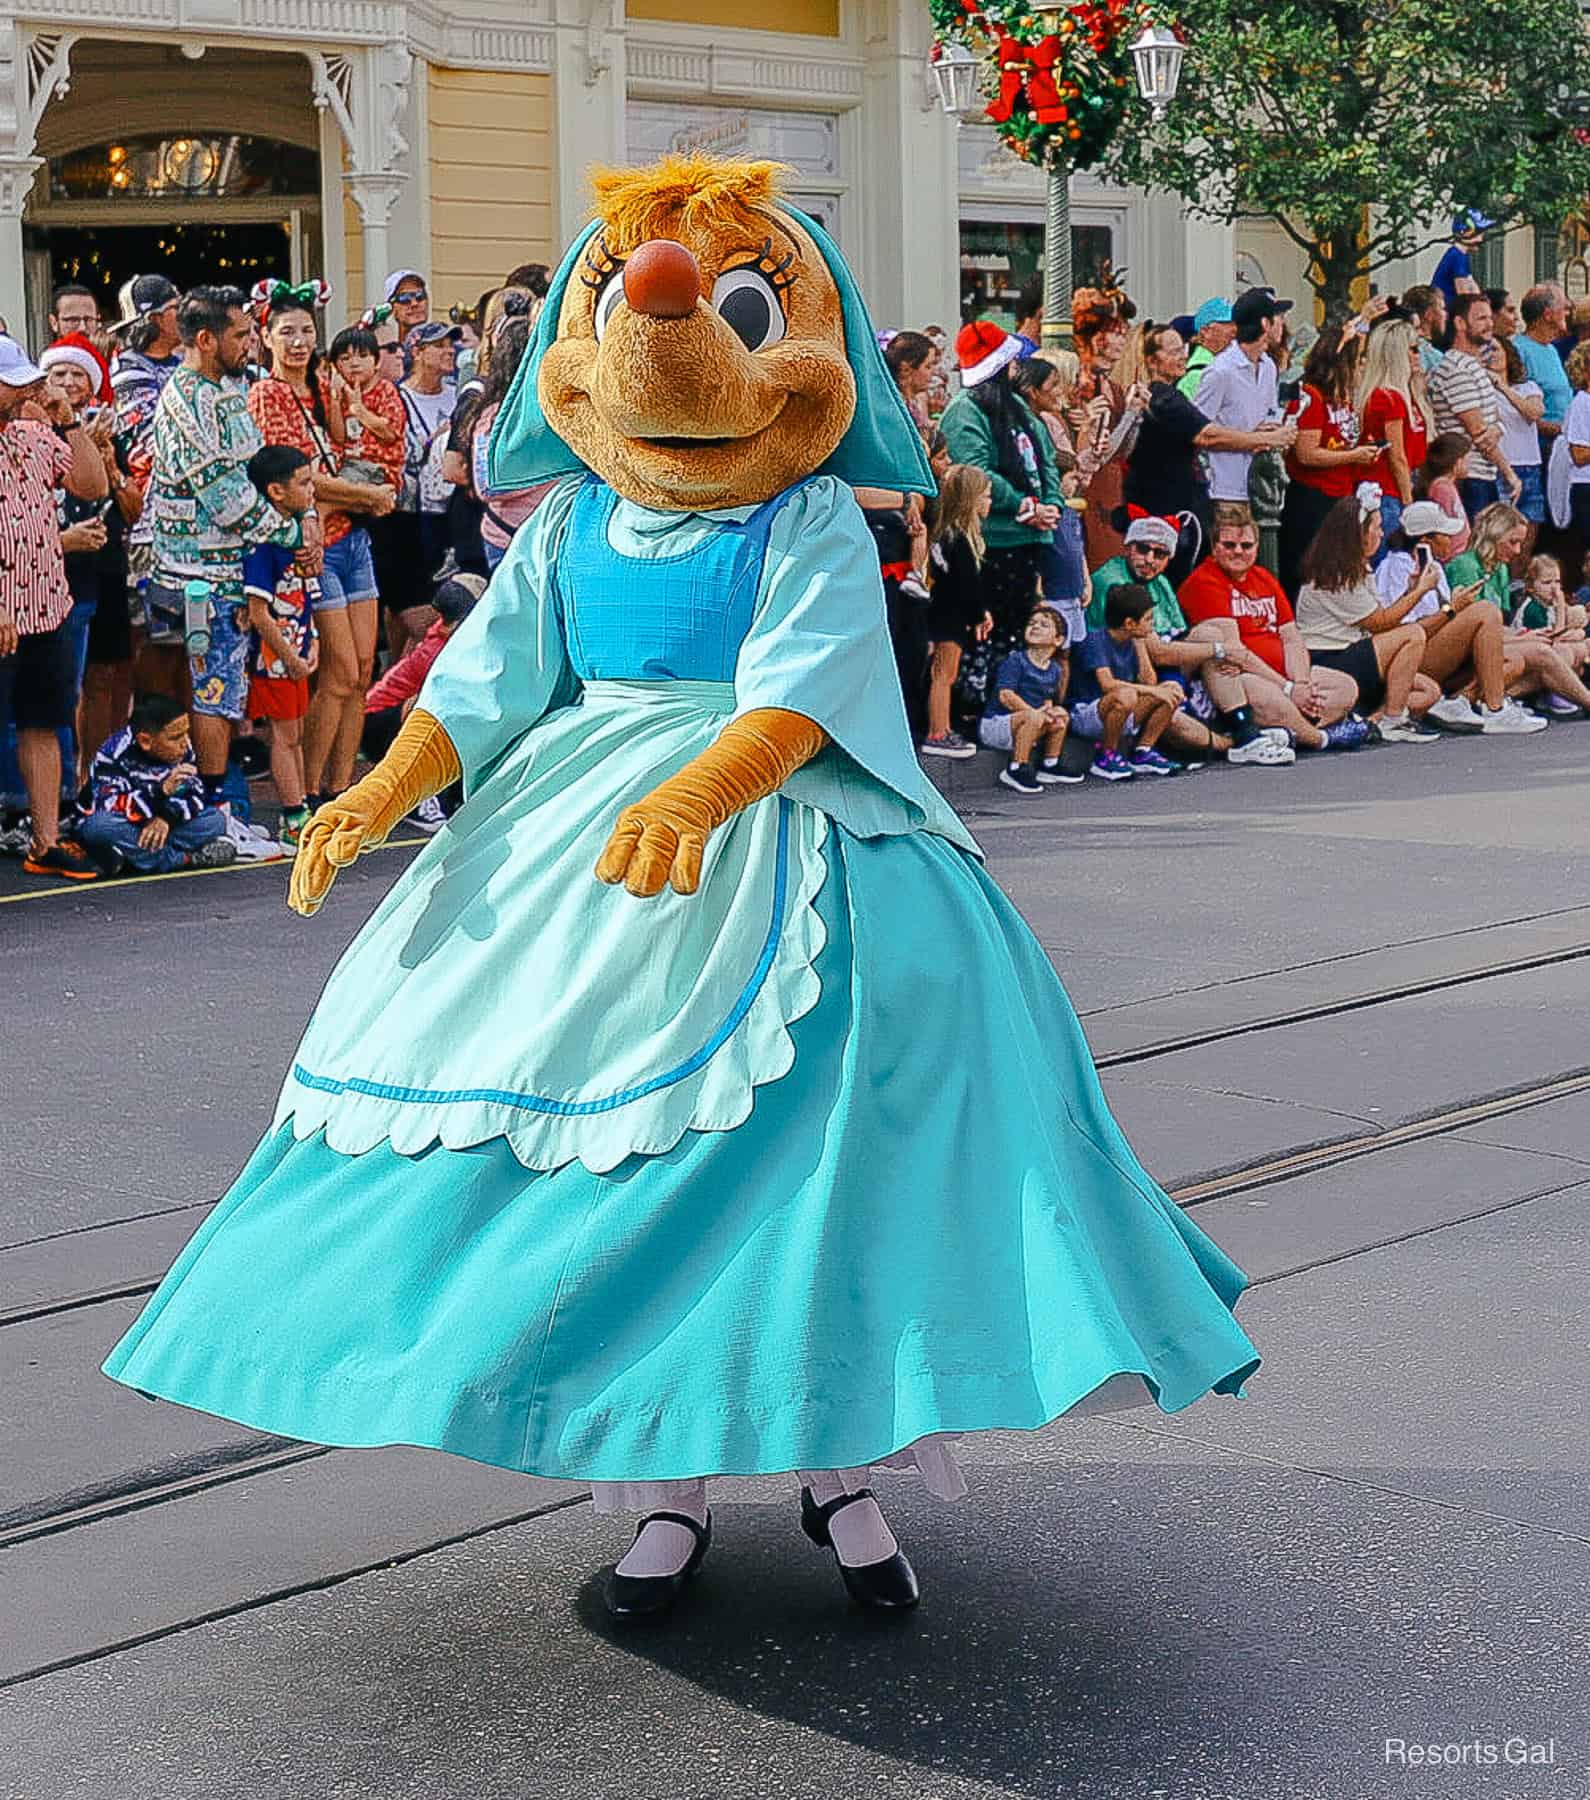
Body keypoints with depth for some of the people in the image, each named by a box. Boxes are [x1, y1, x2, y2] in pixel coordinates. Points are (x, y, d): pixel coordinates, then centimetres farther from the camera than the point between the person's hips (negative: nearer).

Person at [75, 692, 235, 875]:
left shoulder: (182, 751, -7)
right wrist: (161, 791, -46)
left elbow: (196, 797, -9)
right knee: (100, 826, -39)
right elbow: (108, 807, -36)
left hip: (154, 826, 4)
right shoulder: (114, 754, -23)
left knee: (215, 820, -12)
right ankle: (188, 858, -28)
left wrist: (167, 818, -29)